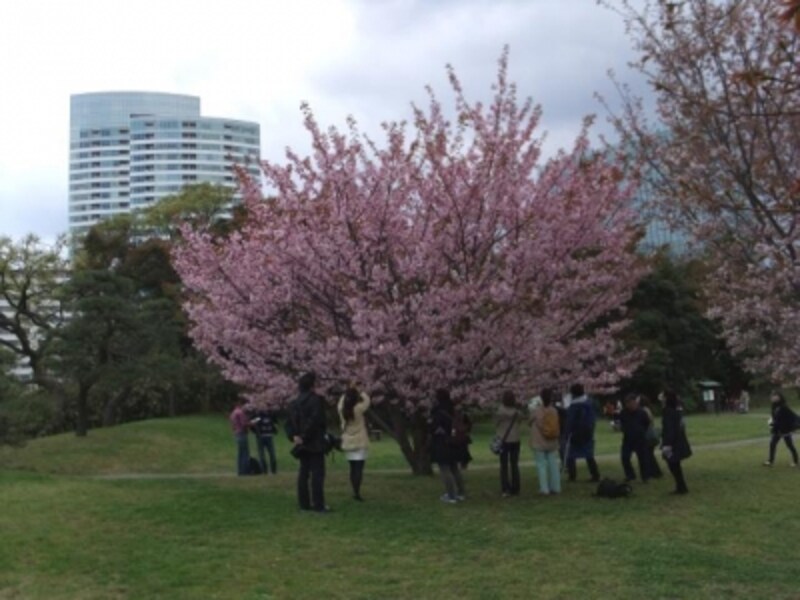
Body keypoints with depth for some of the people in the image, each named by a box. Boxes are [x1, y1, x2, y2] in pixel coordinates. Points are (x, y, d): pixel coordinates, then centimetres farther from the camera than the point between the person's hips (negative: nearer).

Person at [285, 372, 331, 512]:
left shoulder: (295, 402, 11)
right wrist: (305, 437, -15)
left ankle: (304, 503, 12)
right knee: (317, 473, -5)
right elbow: (314, 420, -20)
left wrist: (293, 436, -3)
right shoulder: (316, 399, -12)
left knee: (303, 473, 10)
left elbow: (289, 422, 6)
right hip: (315, 443, -7)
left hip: (302, 444, 7)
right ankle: (319, 505, -7)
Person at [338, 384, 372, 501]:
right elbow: (367, 400, 1)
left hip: (348, 442, 5)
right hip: (360, 443, -5)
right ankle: (357, 493, -10)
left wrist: (348, 392, 14)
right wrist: (359, 392, 11)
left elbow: (342, 400, 18)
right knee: (359, 468, -5)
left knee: (353, 468, 12)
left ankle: (355, 492, 14)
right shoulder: (358, 409, -16)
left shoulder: (341, 409, -5)